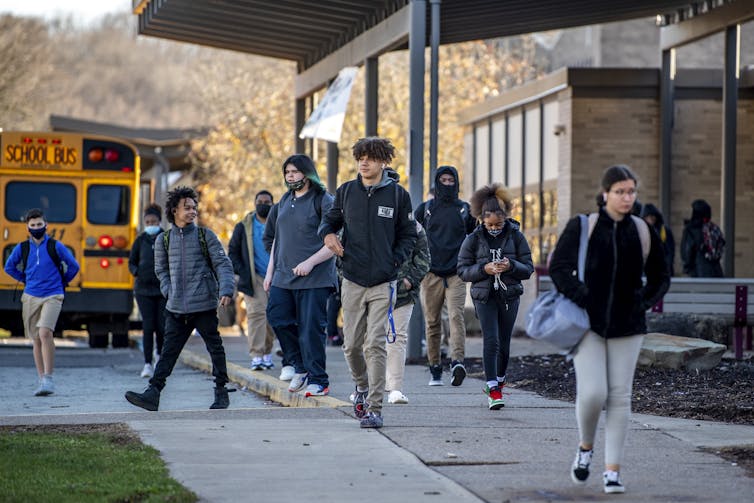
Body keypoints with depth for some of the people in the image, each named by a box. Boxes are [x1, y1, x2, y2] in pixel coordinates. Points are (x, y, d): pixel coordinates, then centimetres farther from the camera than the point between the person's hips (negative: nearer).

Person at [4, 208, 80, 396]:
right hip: (30, 297, 4)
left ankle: (48, 378, -19)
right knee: (36, 339, 6)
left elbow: (73, 266, 7)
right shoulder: (22, 248, 4)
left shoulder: (55, 246, -4)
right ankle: (41, 380, 14)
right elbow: (9, 267, 20)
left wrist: (62, 282, 10)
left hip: (52, 296, -4)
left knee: (45, 333, -22)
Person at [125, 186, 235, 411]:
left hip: (204, 306, -2)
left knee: (215, 348, 4)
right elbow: (161, 270, 22)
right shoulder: (164, 240, 9)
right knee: (169, 350, -1)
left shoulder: (205, 235, 2)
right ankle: (153, 393, -5)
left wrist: (226, 291, -16)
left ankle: (221, 392, 14)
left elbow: (223, 264, -2)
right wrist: (168, 291, 5)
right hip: (176, 308, 2)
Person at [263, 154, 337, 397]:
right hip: (283, 276, 7)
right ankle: (301, 367, 18)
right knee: (278, 319, 1)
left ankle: (318, 380, 3)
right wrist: (270, 270, 19)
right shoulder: (285, 201, 16)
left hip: (314, 278, -7)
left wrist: (310, 262, -20)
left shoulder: (323, 201, -6)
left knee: (311, 329, -6)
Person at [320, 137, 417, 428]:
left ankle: (375, 409, -9)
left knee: (375, 345, -11)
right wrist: (328, 232, -4)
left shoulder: (397, 195, 0)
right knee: (352, 345, 8)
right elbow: (331, 218, 19)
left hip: (383, 283, -3)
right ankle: (362, 386, 37)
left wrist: (394, 261, -6)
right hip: (353, 281, 3)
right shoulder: (346, 191, 6)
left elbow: (408, 235, 8)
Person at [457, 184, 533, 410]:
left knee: (504, 344, 9)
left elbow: (528, 269, 1)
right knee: (491, 341, -14)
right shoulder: (473, 239, -2)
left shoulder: (515, 236, 0)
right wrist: (484, 269, -19)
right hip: (485, 296, -2)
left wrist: (511, 266, -20)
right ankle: (493, 391, -17)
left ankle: (498, 381, 32)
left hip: (509, 297, 2)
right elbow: (463, 270, -2)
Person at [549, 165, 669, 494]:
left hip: (626, 326, 2)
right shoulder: (582, 227, -3)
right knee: (592, 393, -13)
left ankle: (612, 470, 5)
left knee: (620, 396, -1)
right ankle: (585, 448, 16)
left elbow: (660, 278, 15)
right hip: (588, 323, -2)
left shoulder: (643, 233, 4)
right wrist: (581, 299, -15)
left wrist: (643, 303, 0)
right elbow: (559, 266, -6)